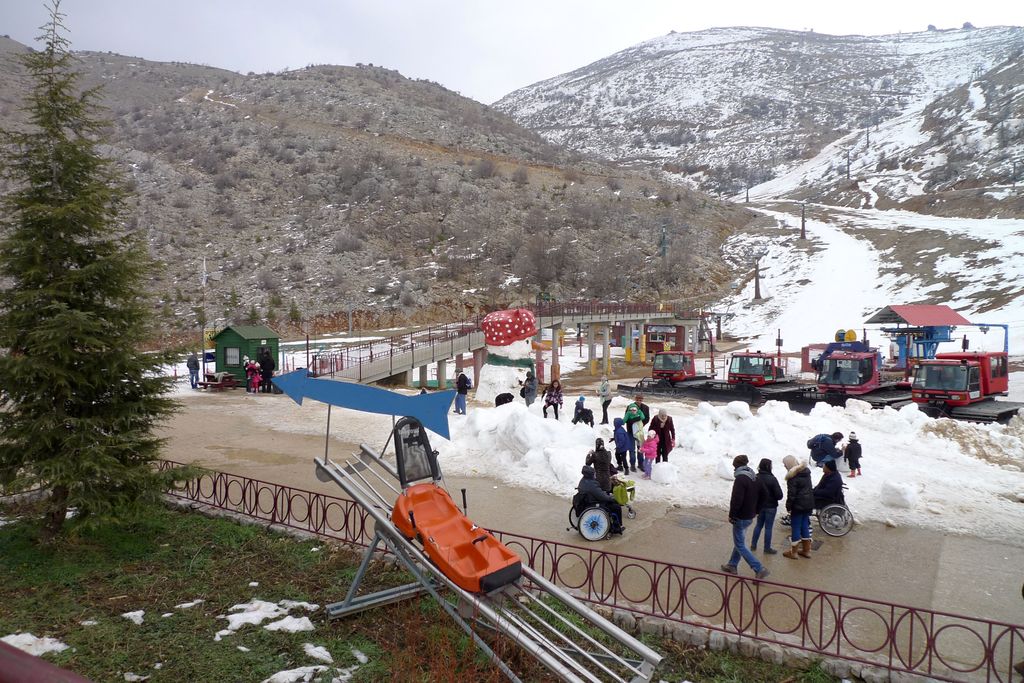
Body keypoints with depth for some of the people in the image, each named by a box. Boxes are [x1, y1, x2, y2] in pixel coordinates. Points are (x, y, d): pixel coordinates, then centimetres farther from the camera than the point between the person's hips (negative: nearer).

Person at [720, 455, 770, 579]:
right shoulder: (755, 478, 8)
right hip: (750, 516, 9)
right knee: (739, 541, 21)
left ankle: (759, 569, -9)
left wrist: (732, 515, -14)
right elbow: (759, 496, 15)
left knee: (740, 545, -2)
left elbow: (736, 500, -24)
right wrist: (755, 511, 18)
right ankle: (732, 565, 31)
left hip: (741, 517, -9)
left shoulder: (740, 479, -21)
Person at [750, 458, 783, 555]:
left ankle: (753, 545, 24)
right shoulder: (772, 479, -21)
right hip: (771, 507, -5)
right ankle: (767, 548, 15)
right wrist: (773, 497, 4)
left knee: (758, 525, 19)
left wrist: (756, 506, 12)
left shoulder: (756, 478, -6)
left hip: (760, 506, 5)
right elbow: (779, 495, -19)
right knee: (768, 527, 5)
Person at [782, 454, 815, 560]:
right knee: (805, 526, 17)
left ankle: (793, 552, 12)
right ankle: (806, 550, 25)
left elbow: (791, 494, -18)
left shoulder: (792, 477, -19)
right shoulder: (806, 472, 5)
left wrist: (788, 506, -8)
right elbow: (810, 489, 13)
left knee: (795, 527, 3)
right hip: (809, 504, 8)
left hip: (798, 505, -7)